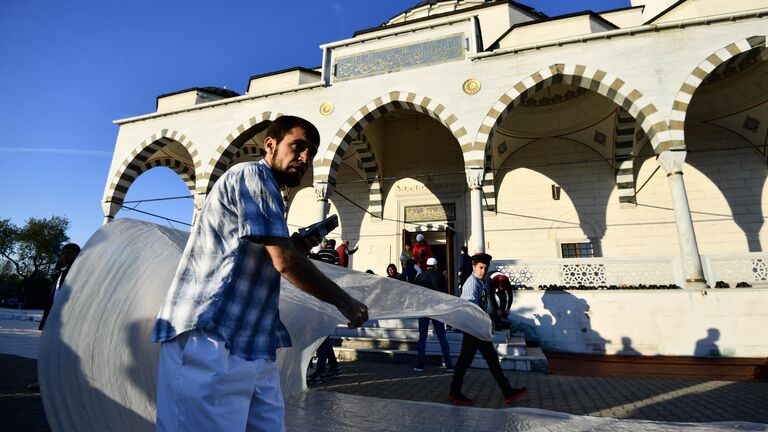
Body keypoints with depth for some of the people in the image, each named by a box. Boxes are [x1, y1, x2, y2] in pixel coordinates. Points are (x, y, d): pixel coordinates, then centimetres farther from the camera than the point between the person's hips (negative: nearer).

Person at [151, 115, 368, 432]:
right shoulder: (253, 174, -7)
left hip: (251, 346, 10)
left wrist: (293, 249, 7)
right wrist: (344, 302, -7)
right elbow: (284, 262, -17)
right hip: (210, 341, -10)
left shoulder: (266, 192, 23)